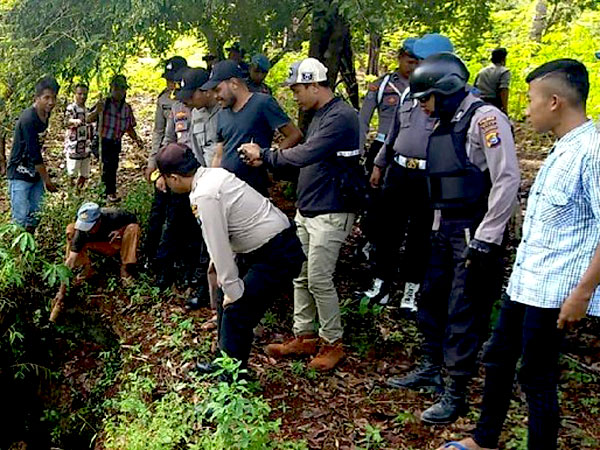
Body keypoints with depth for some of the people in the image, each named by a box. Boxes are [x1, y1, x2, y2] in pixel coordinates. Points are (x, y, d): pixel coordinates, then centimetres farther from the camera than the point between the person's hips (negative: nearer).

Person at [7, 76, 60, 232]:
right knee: (20, 218, -7)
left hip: (36, 173, 8)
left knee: (35, 216, 11)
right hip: (19, 175, -8)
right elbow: (34, 153, -22)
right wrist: (47, 180, -16)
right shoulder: (28, 119, -24)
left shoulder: (45, 114, 1)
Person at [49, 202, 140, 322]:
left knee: (132, 227, -33)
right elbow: (70, 261, -32)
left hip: (117, 244, 0)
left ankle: (125, 269, -20)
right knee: (71, 229, -25)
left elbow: (134, 220, -12)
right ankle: (86, 266, -12)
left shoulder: (114, 216, -34)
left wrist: (121, 230, -33)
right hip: (100, 247, 0)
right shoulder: (81, 231, -31)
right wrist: (62, 291, -38)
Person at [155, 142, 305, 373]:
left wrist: (233, 290, -11)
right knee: (225, 294, 17)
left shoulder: (204, 196, -23)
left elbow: (218, 246, -19)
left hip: (278, 256, -10)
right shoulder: (214, 174, 6)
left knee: (236, 313, -6)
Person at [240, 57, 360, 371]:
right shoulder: (319, 115, 14)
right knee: (301, 276, 12)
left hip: (330, 213, -9)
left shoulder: (341, 116, -17)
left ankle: (333, 343, 11)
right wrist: (266, 160, 3)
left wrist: (264, 155, -12)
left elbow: (306, 154, -24)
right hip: (306, 210, 9)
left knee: (319, 280, -5)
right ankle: (303, 337, 23)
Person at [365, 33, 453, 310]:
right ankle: (381, 285, 23)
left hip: (429, 178, -6)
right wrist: (379, 165, 19)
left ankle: (411, 291, 21)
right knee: (386, 230, 10)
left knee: (420, 237, 8)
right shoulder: (409, 93, 10)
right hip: (398, 171, 6)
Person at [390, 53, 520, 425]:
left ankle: (456, 394, 11)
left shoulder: (484, 118, -14)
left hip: (475, 234, -9)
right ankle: (430, 370, 35)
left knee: (464, 314, -1)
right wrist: (438, 227, 18)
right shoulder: (446, 124, 14)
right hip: (447, 230, 9)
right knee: (433, 299, 18)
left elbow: (506, 180, -20)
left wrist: (486, 240, -21)